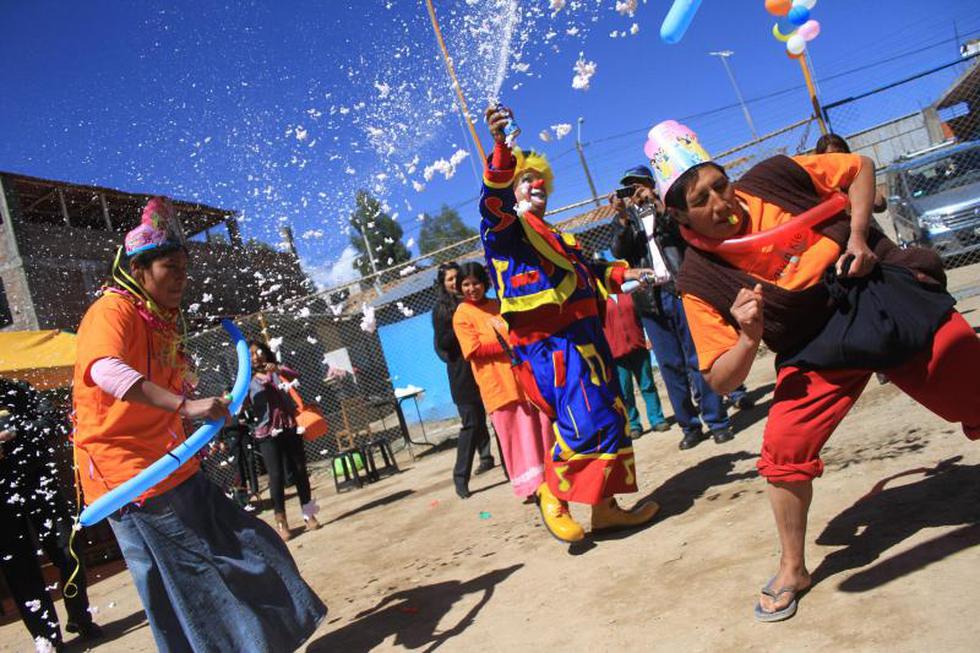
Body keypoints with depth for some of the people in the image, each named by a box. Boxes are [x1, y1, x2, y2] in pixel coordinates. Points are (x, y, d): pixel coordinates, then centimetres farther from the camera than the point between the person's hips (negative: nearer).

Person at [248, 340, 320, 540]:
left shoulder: (278, 371, 9)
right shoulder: (249, 382, 6)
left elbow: (295, 376, -11)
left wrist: (278, 369, -30)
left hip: (289, 427, 2)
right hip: (267, 433, -1)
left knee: (299, 470, 4)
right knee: (276, 476, -6)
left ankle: (308, 514, 13)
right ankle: (281, 522, -3)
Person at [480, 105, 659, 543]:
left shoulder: (556, 237, 29)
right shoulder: (505, 226, 1)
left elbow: (586, 270, 36)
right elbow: (494, 200, -21)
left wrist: (621, 273, 19)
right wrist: (501, 148, -37)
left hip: (584, 334, 10)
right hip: (547, 340, -9)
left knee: (609, 416, 11)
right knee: (584, 420, -18)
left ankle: (604, 505, 20)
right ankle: (553, 494, 1)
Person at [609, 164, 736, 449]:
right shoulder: (623, 219, 15)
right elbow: (619, 251, -1)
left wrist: (657, 206, -13)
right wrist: (623, 218, -14)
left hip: (681, 290, -2)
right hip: (650, 299, 2)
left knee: (698, 359, -3)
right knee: (671, 365, 3)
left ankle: (717, 421, 4)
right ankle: (690, 426, 11)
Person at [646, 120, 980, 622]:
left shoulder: (773, 178, -11)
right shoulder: (700, 279, -15)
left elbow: (860, 168, 6)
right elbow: (720, 380, -12)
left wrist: (858, 237, -8)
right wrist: (748, 338, -31)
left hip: (888, 293, 2)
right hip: (821, 347, -1)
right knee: (783, 448, -17)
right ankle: (793, 570, 7)